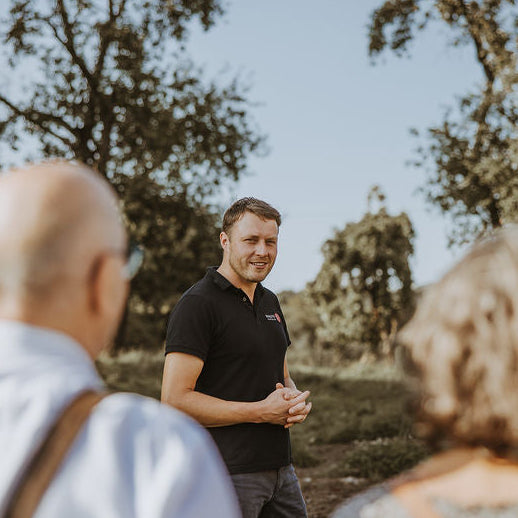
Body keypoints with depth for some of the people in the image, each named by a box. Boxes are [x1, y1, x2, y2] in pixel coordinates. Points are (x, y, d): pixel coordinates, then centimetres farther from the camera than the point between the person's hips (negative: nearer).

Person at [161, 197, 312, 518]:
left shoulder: (270, 302, 13)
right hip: (227, 474, -7)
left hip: (280, 468, 8)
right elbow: (175, 400, -19)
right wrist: (262, 411, -18)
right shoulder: (197, 304, -12)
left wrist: (297, 401, -1)